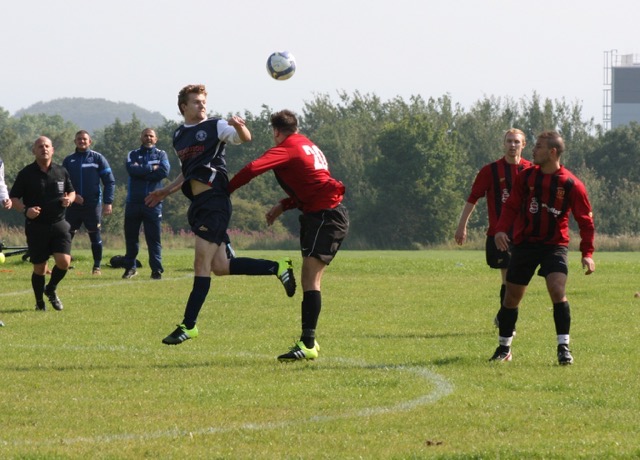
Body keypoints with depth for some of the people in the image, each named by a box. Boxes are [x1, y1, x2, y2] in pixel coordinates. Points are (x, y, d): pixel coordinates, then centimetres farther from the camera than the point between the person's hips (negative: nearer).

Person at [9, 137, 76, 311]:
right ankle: (40, 302, 22)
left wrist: (69, 199, -4)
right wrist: (25, 210, -18)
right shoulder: (26, 174, -3)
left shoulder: (61, 172, 7)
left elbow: (72, 192, 20)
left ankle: (51, 289, 17)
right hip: (36, 226, -2)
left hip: (59, 225, 2)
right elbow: (13, 198, 0)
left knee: (64, 261, -13)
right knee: (39, 268, 1)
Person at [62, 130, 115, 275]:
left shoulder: (98, 158, 3)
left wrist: (108, 202, -7)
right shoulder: (68, 161, 9)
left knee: (95, 235, 1)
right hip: (74, 205, 2)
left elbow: (109, 181, 2)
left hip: (93, 204, -2)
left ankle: (97, 266, 8)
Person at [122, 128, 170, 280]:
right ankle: (130, 266, 18)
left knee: (154, 237, -4)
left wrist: (141, 171, -8)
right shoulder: (133, 155, 12)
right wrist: (151, 168, -9)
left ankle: (156, 269, -3)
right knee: (131, 236, 6)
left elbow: (164, 171, -10)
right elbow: (131, 169, -10)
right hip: (134, 201, 2)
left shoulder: (161, 154, 10)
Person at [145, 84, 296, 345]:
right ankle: (277, 268, 16)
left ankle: (189, 325, -9)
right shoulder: (178, 136, 20)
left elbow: (245, 138, -13)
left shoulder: (215, 127, 1)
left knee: (202, 263, -9)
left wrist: (239, 127, -33)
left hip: (214, 199, -8)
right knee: (220, 267, 3)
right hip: (197, 204, 8)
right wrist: (165, 192, 28)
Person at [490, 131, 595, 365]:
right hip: (524, 244, 3)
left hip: (554, 245, -3)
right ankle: (504, 348, 23)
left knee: (557, 290, -23)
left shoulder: (571, 185, -8)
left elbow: (585, 220, -3)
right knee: (511, 296, 6)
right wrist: (501, 229, -13)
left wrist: (587, 253, -10)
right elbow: (511, 206, 5)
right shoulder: (526, 177, 0)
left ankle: (564, 348, -16)